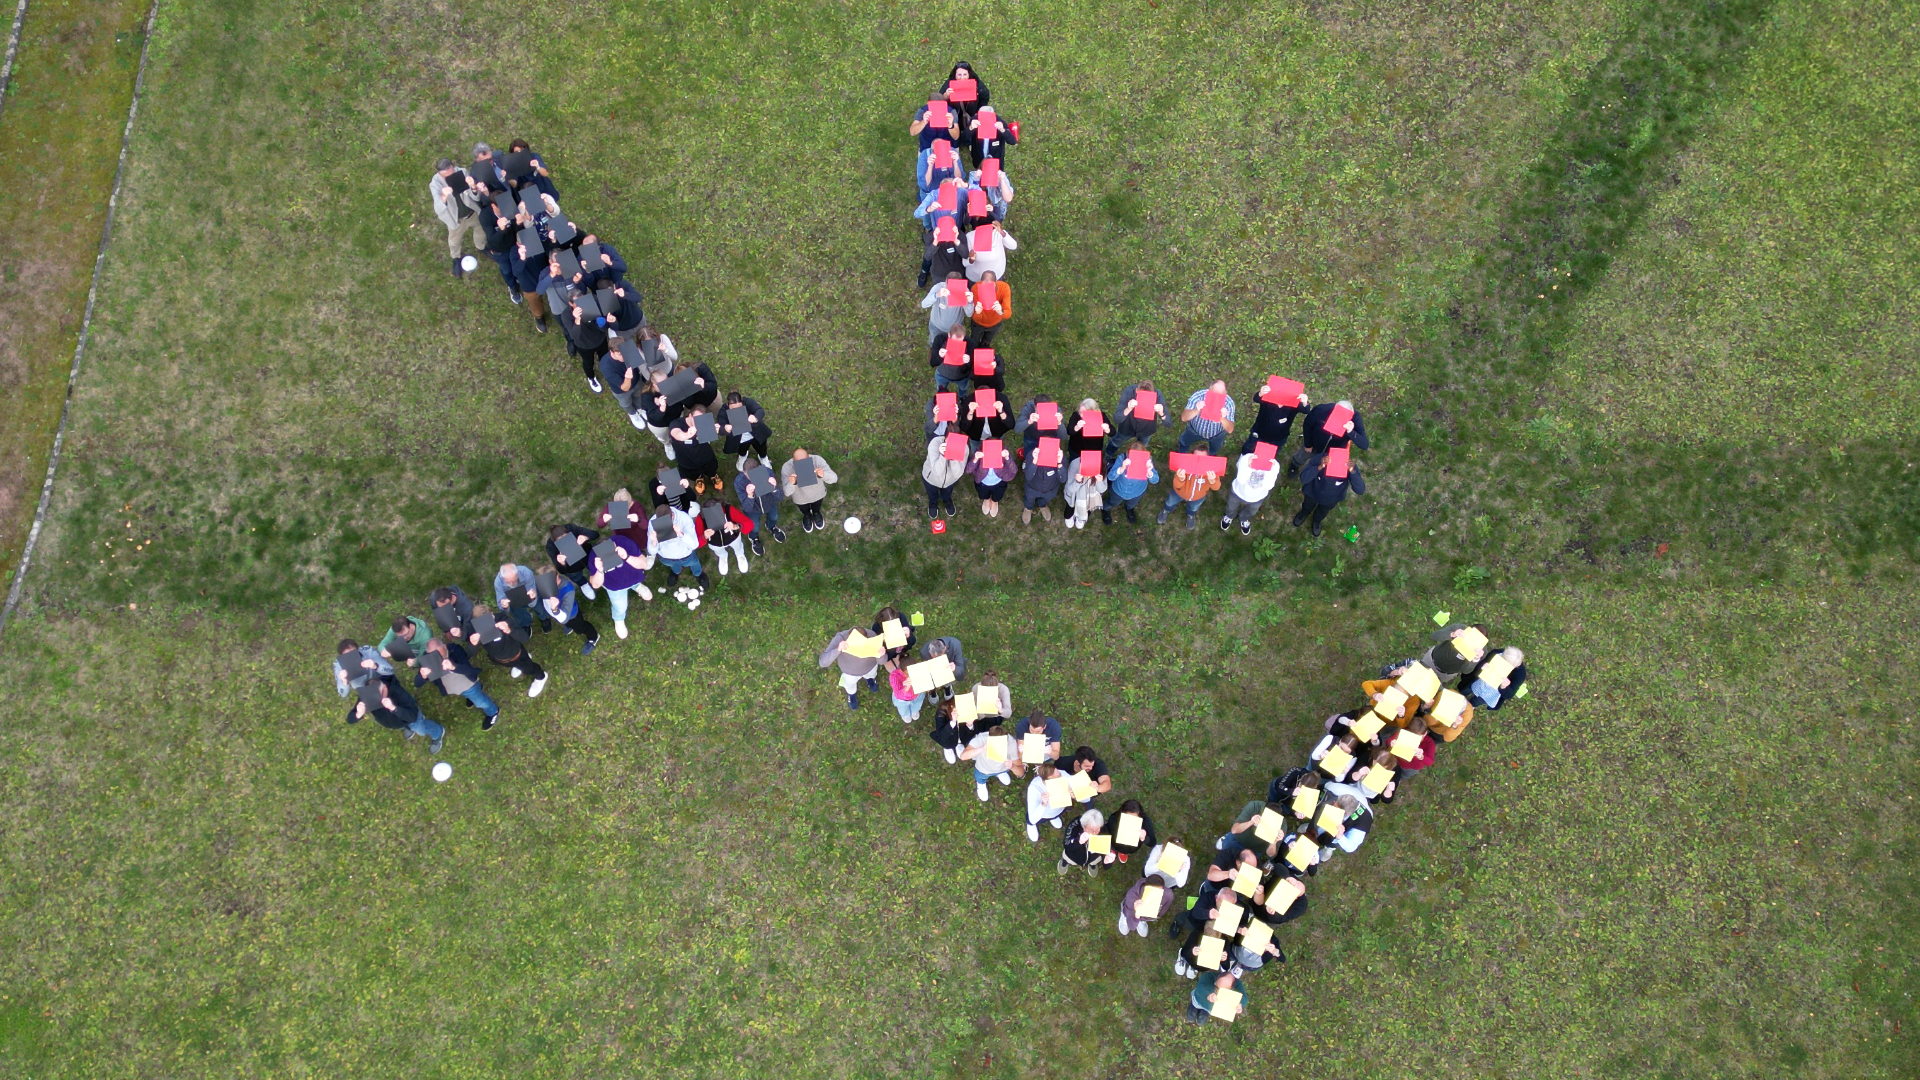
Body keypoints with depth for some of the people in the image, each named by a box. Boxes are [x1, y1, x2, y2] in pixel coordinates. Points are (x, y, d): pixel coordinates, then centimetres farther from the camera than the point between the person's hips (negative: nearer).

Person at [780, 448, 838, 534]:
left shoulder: (817, 460, -37)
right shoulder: (787, 468, -38)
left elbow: (834, 478, -36)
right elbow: (787, 492, -36)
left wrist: (823, 475, -59)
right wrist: (792, 483, -59)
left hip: (818, 493, 1)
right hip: (801, 497, -1)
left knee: (816, 509, 33)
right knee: (805, 511, 31)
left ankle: (816, 513, 67)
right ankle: (806, 515, 65)